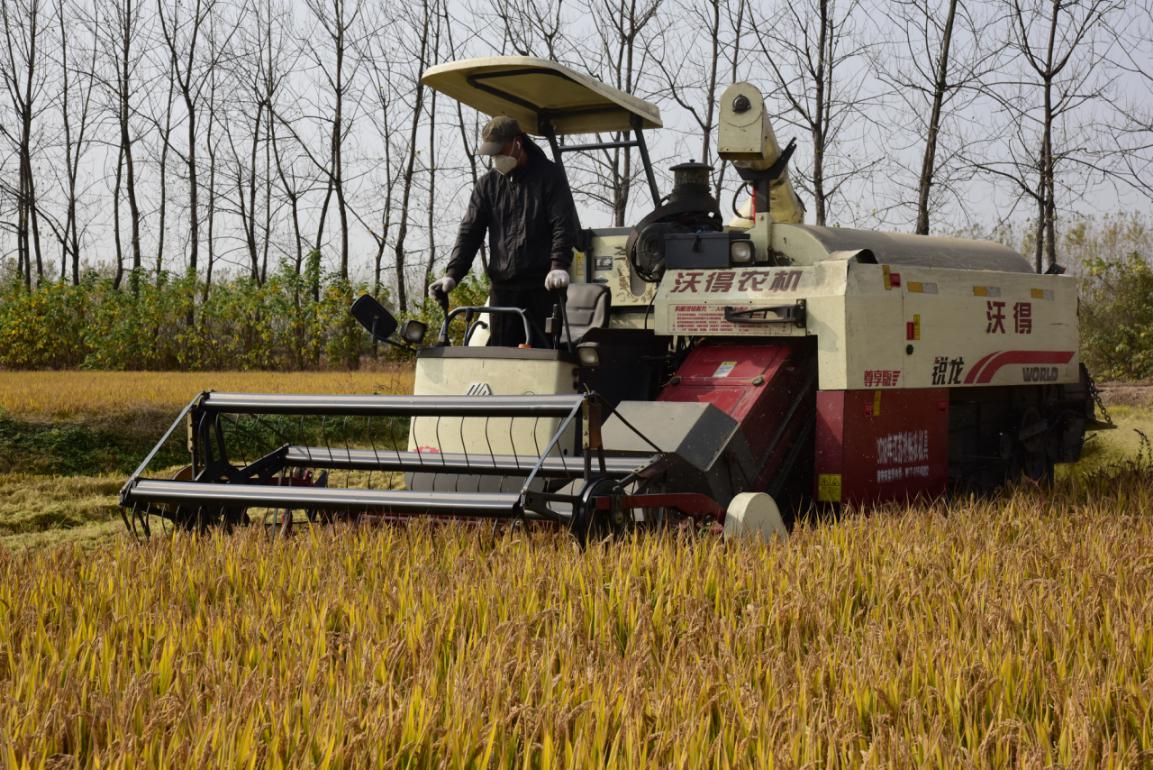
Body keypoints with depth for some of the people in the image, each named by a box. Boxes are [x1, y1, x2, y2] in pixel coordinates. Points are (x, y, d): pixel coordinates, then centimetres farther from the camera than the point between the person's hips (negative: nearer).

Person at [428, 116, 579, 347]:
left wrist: (559, 266, -22)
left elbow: (564, 225, -6)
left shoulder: (550, 176, 2)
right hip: (502, 286, 4)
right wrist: (452, 274, -6)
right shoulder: (487, 184, 13)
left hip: (543, 285, -4)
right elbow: (470, 231, 7)